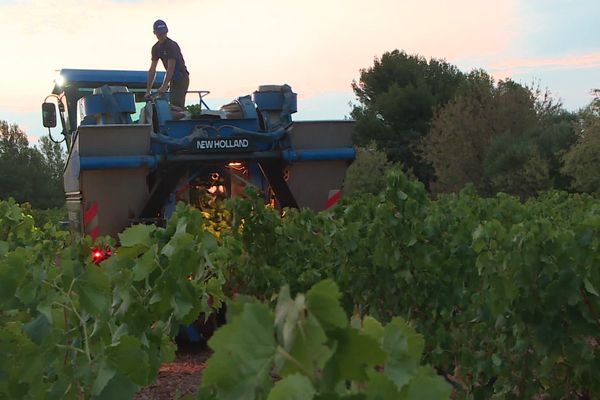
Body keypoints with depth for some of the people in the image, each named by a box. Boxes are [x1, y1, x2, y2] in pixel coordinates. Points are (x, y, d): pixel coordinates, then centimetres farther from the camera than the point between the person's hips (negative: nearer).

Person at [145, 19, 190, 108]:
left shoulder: (172, 45, -17)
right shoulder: (156, 48, 6)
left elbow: (171, 68, -23)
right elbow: (152, 70, 6)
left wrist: (164, 87, -28)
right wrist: (148, 90, 2)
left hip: (181, 79, -8)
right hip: (173, 80, 8)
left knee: (177, 107, -17)